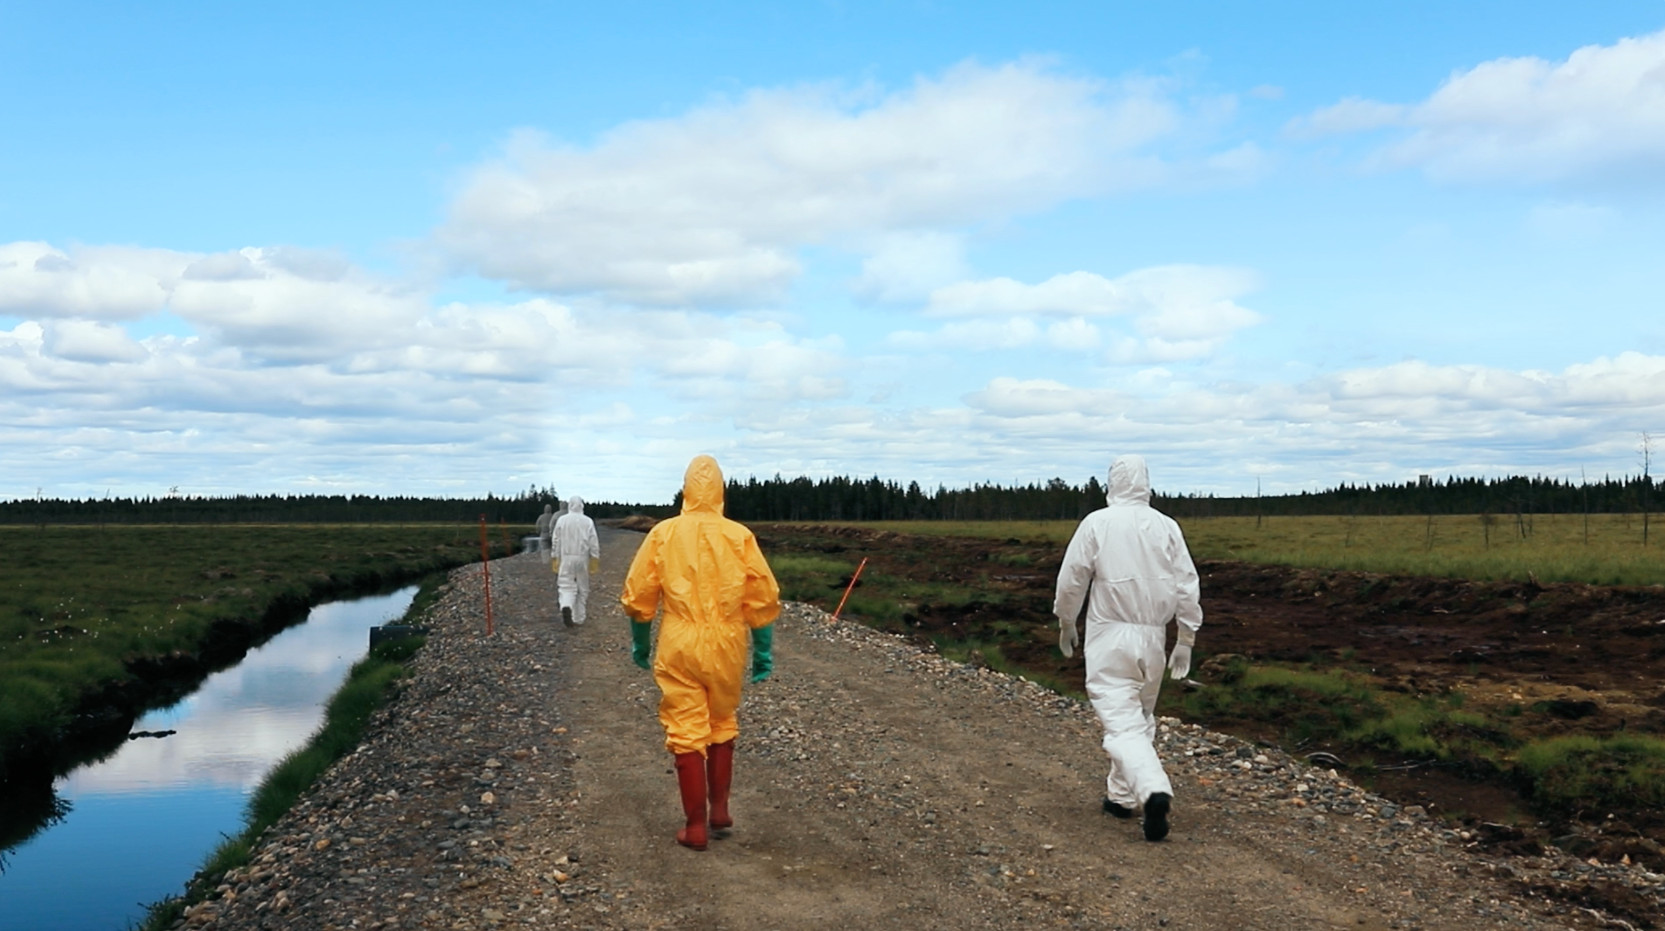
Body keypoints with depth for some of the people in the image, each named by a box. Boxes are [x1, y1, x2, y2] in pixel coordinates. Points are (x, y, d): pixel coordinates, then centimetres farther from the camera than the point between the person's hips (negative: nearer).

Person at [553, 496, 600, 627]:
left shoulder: (561, 520, -3)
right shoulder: (588, 522, -4)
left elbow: (556, 542, 2)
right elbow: (594, 544, -3)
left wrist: (556, 560, 10)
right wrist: (595, 561, 4)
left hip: (566, 558, 0)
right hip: (582, 558, 0)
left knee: (566, 586, 1)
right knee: (582, 589, 12)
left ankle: (566, 606, -28)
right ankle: (578, 618, 16)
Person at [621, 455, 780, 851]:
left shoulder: (663, 534, -4)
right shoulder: (739, 537, -4)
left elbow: (638, 596, 0)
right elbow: (763, 598, -3)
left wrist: (640, 643, 14)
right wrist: (763, 652, 6)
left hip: (679, 649, -1)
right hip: (726, 647, 1)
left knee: (687, 735, 6)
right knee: (722, 728, 20)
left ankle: (696, 827, 10)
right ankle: (720, 811, 25)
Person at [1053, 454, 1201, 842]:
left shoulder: (1097, 523, -8)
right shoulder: (1167, 527, 1)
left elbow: (1071, 580, -4)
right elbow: (1187, 586, 2)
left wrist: (1066, 625, 12)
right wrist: (1186, 640, 10)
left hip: (1110, 636, -4)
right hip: (1152, 637, 4)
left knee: (1122, 722, -7)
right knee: (1140, 717, 20)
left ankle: (1154, 791, -28)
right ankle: (1121, 795, 31)